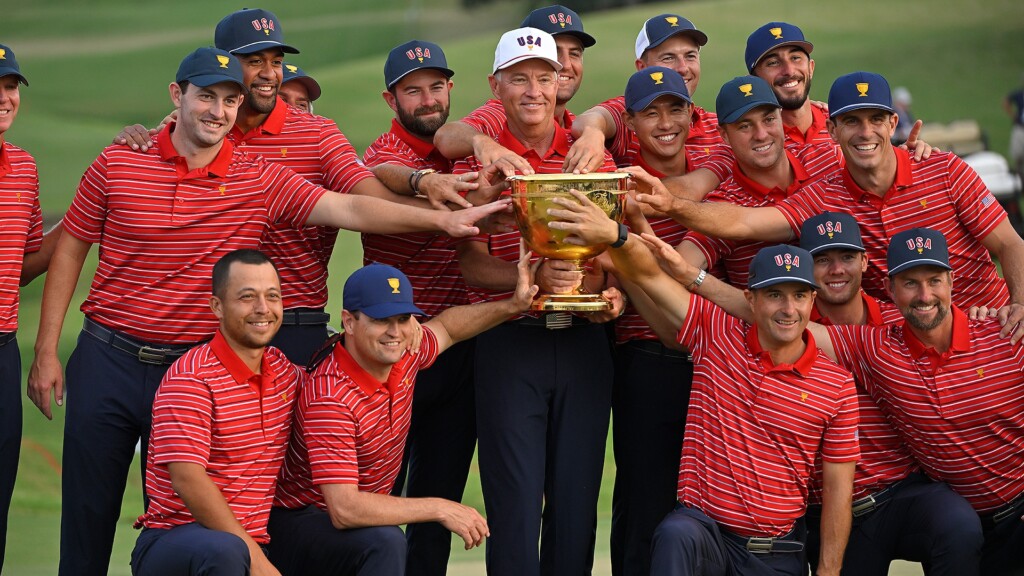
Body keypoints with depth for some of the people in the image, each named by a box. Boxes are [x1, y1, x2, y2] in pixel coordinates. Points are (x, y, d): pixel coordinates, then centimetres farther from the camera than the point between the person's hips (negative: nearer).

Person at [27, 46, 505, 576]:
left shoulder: (260, 182, -3)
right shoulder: (118, 165, -3)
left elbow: (348, 209, -10)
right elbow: (70, 252, 4)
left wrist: (441, 219, -21)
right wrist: (46, 352, 1)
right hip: (109, 359, 0)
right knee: (88, 512, 6)